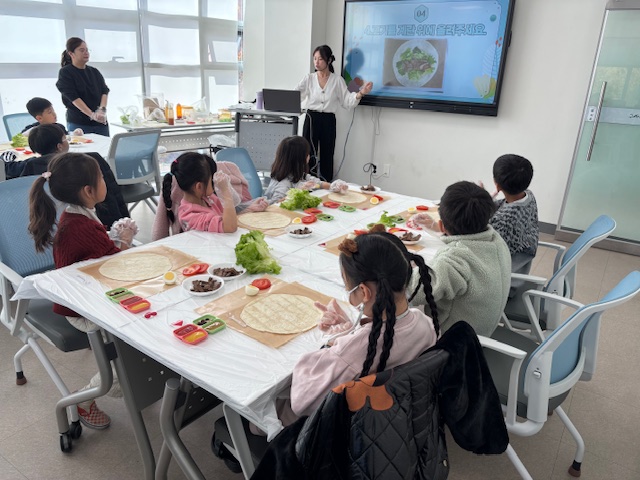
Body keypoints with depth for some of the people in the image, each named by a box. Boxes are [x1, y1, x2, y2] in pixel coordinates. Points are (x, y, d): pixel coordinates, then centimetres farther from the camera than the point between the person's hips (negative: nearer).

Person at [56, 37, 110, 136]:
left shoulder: (95, 72, 14)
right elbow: (73, 97, -10)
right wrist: (92, 115, -21)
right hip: (78, 124, -4)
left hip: (101, 123, 4)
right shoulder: (65, 73, 0)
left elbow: (104, 91, 4)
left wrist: (102, 109, -16)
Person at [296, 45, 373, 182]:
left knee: (326, 156, 5)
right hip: (311, 119, 0)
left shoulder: (337, 80, 3)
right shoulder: (308, 78, 4)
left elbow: (347, 101, 0)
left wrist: (360, 93, -17)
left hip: (328, 121, 0)